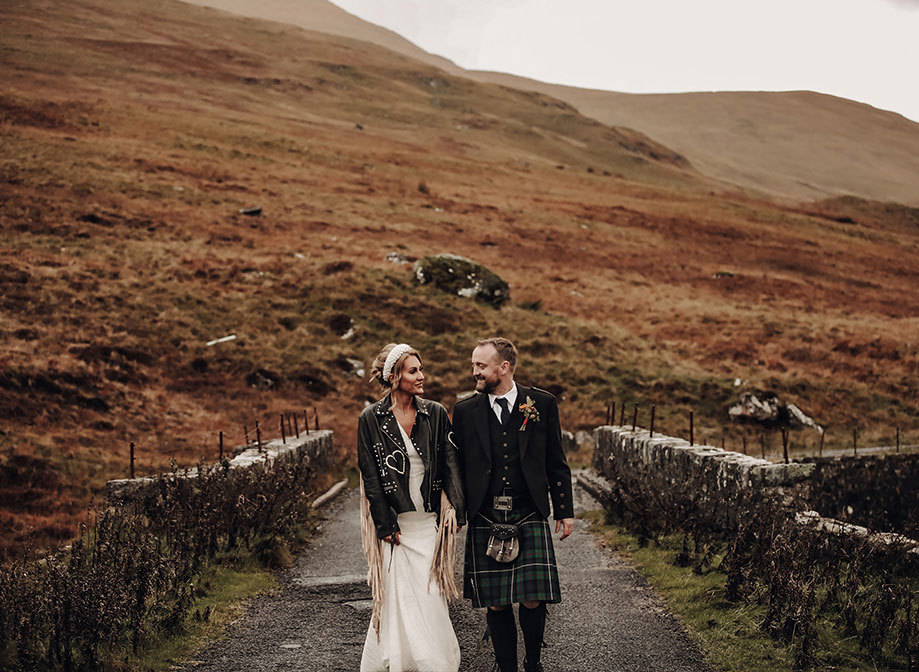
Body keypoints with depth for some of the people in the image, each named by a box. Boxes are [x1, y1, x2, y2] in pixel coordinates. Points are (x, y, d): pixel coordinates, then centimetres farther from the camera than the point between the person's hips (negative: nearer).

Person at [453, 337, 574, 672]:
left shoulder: (542, 403, 4)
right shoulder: (465, 410, 5)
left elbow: (556, 463, 9)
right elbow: (457, 466, 11)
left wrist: (565, 511, 9)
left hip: (530, 517, -1)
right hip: (484, 521, 1)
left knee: (532, 600, -6)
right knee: (495, 604, 1)